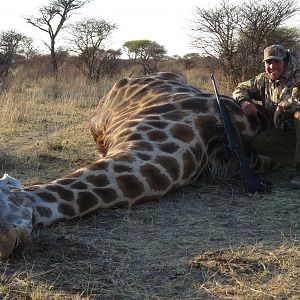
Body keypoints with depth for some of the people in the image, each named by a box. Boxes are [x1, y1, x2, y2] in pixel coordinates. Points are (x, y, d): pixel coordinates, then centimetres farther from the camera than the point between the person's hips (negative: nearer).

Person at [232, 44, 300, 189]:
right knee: (258, 142, -17)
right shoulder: (264, 79, 5)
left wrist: (282, 107, -25)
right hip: (285, 132, 6)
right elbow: (241, 88, 14)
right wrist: (243, 101, -8)